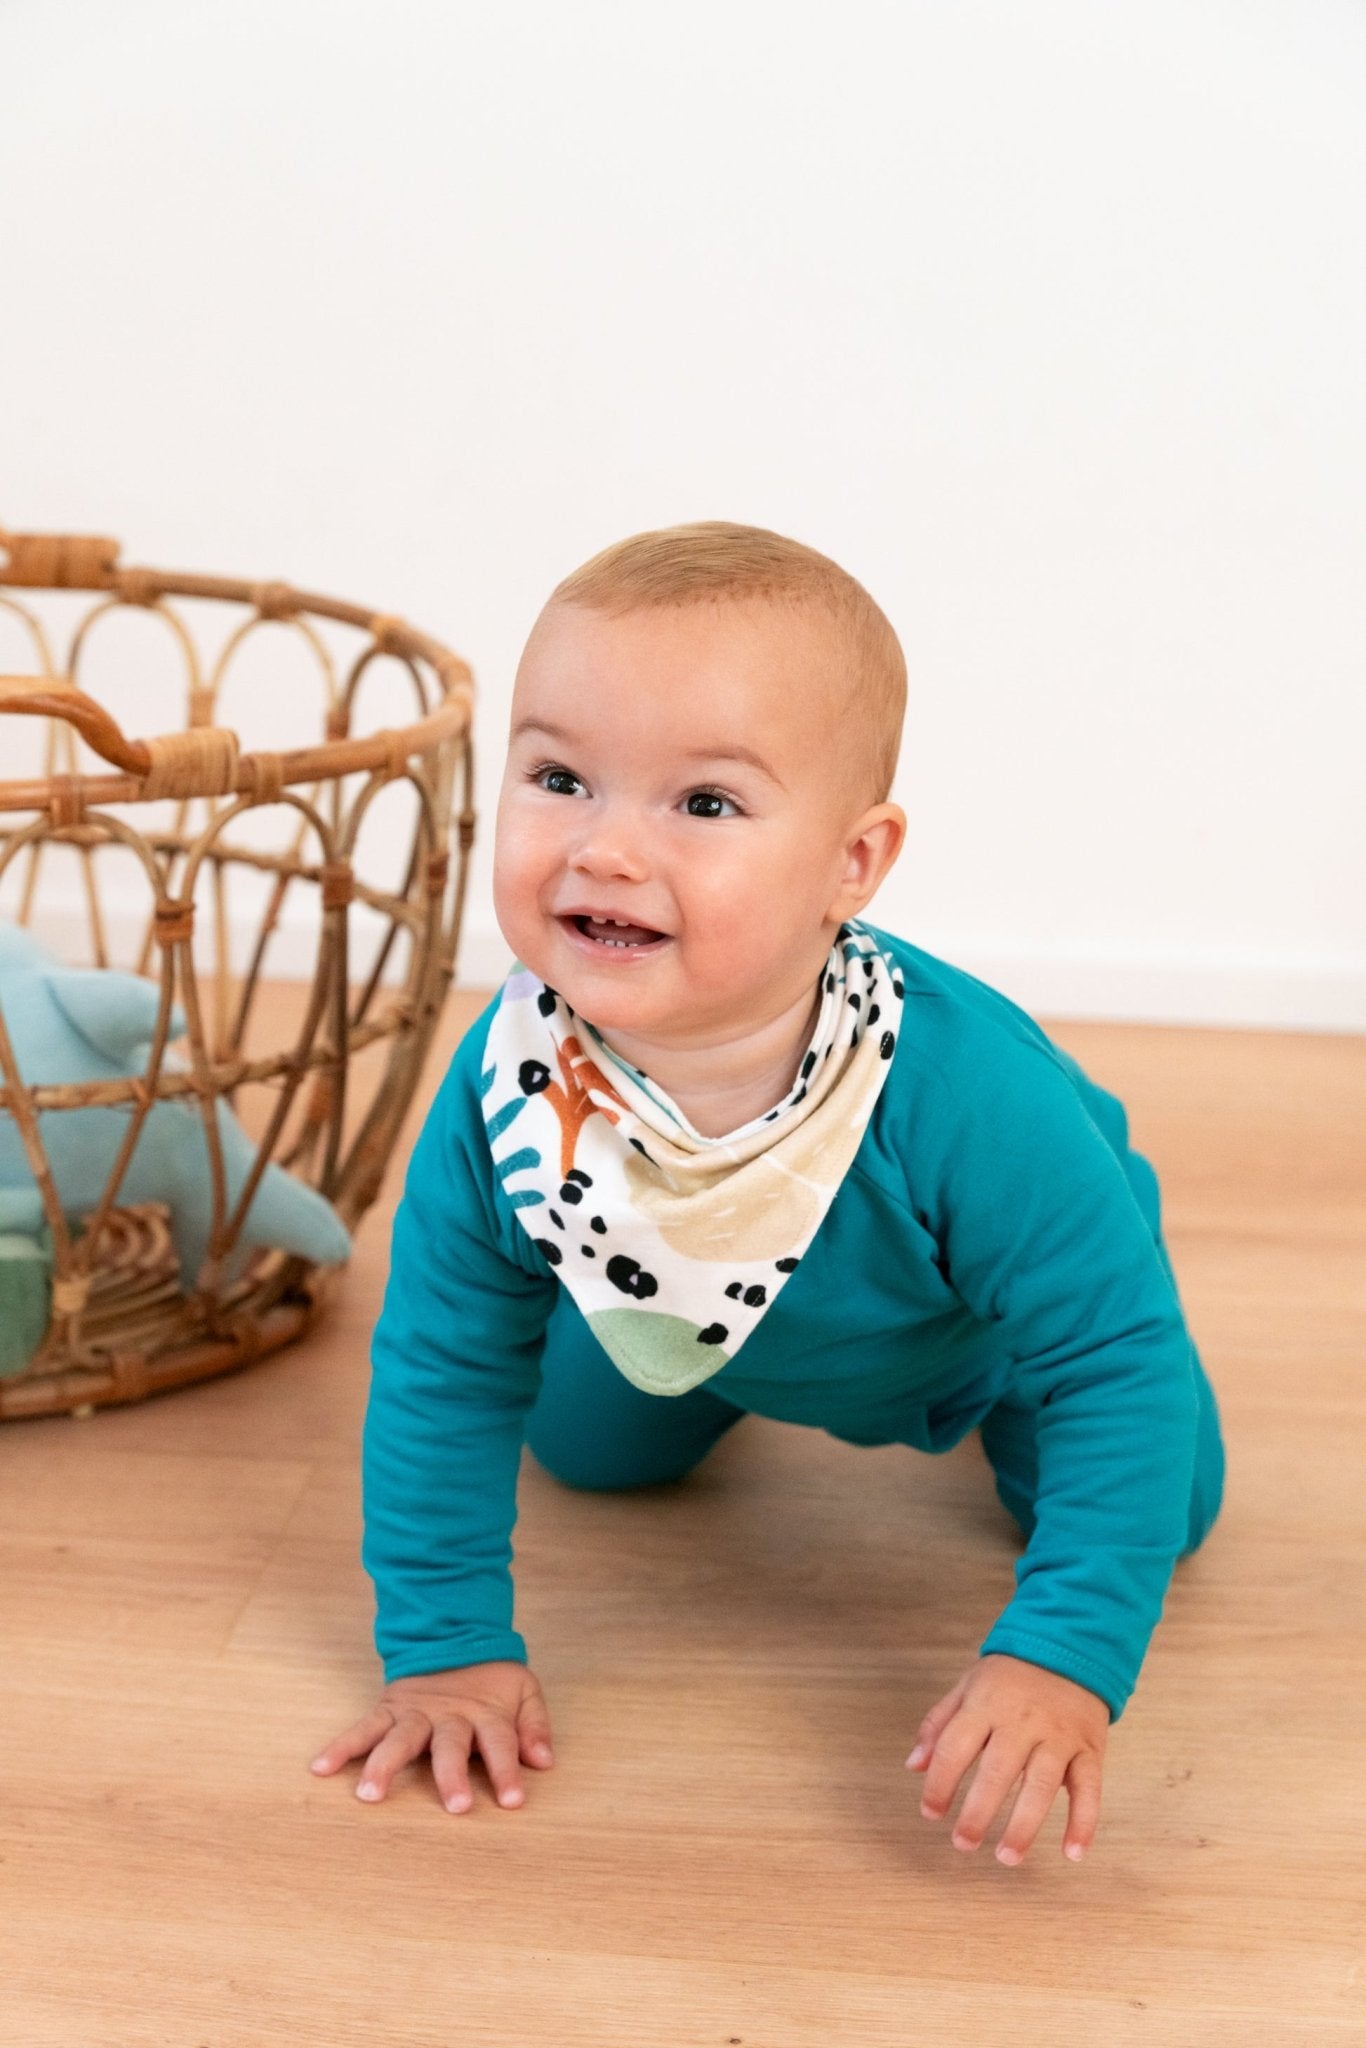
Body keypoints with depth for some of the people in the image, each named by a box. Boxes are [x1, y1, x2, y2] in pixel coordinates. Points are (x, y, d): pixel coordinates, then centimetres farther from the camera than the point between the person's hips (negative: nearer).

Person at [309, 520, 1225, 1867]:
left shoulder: (970, 1103, -49)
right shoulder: (509, 1084, -37)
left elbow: (1121, 1370, -37)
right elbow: (445, 1363, -21)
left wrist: (1061, 1656, -43)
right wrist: (443, 1641, -20)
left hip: (989, 1306, -2)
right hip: (687, 1299, 3)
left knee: (1154, 1516, 9)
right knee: (593, 1450, 22)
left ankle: (973, 1408, 37)